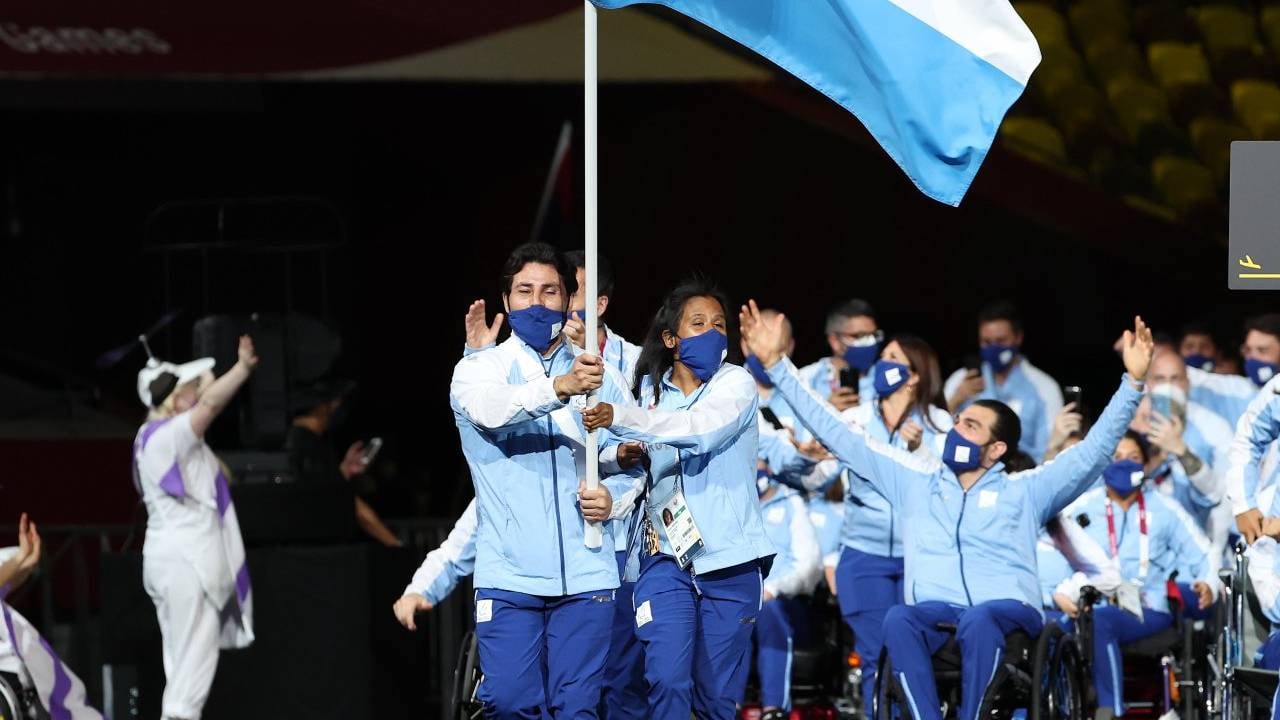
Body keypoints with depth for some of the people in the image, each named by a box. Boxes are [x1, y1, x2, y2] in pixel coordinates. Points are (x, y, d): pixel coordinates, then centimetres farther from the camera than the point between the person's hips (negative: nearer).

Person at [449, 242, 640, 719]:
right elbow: (493, 410, -20)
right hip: (508, 576, -1)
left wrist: (613, 495, -13)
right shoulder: (478, 370, 3)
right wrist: (558, 388, -39)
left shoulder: (600, 376, 10)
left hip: (586, 574, 1)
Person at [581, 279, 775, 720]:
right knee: (666, 681, -15)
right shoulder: (650, 390, 10)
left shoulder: (736, 384, -3)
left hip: (728, 556, -2)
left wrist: (620, 419, -33)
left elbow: (701, 428, -24)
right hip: (666, 555, 2)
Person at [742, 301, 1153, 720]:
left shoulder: (1024, 492, 14)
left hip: (1006, 612, -2)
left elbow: (1093, 451, 6)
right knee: (898, 619, -34)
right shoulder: (915, 480, 20)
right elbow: (838, 435, 20)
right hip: (936, 613, 2)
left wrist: (1133, 382, -6)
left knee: (978, 619, -39)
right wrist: (776, 364, 17)